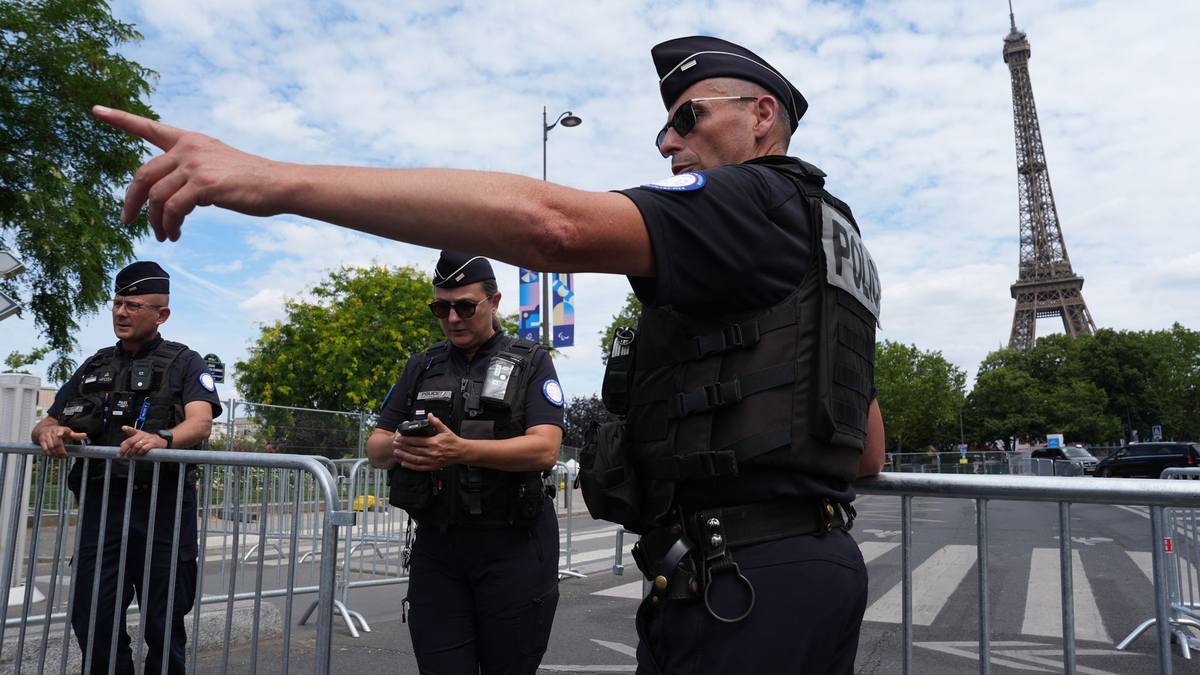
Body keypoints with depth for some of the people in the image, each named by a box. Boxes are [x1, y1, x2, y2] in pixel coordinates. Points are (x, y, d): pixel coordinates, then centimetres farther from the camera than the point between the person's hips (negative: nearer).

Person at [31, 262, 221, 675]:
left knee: (163, 623, 2)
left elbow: (201, 423, -12)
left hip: (161, 505, -4)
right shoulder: (94, 368, 19)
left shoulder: (184, 363, 5)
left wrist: (163, 439, -34)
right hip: (101, 502, 4)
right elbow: (45, 425, 18)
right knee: (93, 621, 5)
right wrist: (48, 433, -7)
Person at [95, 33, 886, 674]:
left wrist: (277, 179, -28)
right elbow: (869, 452, 25)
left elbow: (551, 224, -26)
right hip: (819, 559, 10)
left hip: (743, 578, -10)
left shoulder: (758, 200, -8)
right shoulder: (836, 240, 22)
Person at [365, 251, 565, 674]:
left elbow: (545, 449, -13)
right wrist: (397, 447, -14)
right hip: (435, 548, 3)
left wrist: (462, 451, -28)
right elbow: (375, 449, 11)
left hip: (512, 548, -3)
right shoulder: (421, 367, 13)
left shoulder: (530, 362, 1)